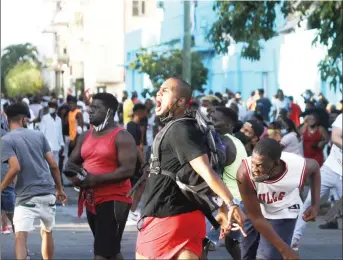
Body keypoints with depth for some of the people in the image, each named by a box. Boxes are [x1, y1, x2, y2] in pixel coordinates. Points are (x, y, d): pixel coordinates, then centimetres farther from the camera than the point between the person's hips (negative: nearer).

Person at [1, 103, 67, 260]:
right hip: (48, 193, 5)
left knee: (20, 235, -14)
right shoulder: (39, 135, 11)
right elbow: (53, 165, 8)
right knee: (47, 233, 22)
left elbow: (15, 168, -16)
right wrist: (59, 189, 19)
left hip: (27, 196, -5)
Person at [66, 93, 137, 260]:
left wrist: (96, 179, -24)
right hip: (91, 200, 8)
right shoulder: (85, 136, 13)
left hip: (114, 200, -8)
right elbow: (72, 162, 17)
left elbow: (128, 170, -20)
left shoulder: (121, 137, -11)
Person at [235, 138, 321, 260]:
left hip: (282, 214, -1)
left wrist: (315, 205, -10)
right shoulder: (245, 173, -39)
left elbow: (315, 166, -3)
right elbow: (256, 217, -27)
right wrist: (284, 249, -24)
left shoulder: (298, 166, -32)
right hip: (254, 213, 1)